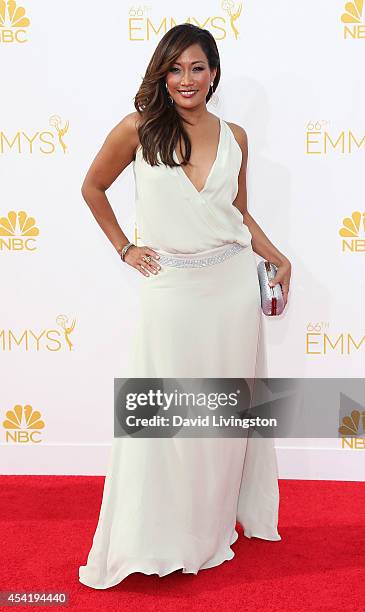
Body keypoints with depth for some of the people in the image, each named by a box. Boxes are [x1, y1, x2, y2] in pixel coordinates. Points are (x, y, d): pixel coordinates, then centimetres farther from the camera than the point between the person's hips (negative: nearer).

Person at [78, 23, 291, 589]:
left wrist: (278, 257, 5)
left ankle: (217, 522, 33)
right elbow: (93, 188, 9)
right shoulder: (139, 129, -3)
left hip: (233, 282, 3)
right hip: (171, 287, -3)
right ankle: (159, 537, 22)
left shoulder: (234, 137, 6)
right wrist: (123, 248, 4)